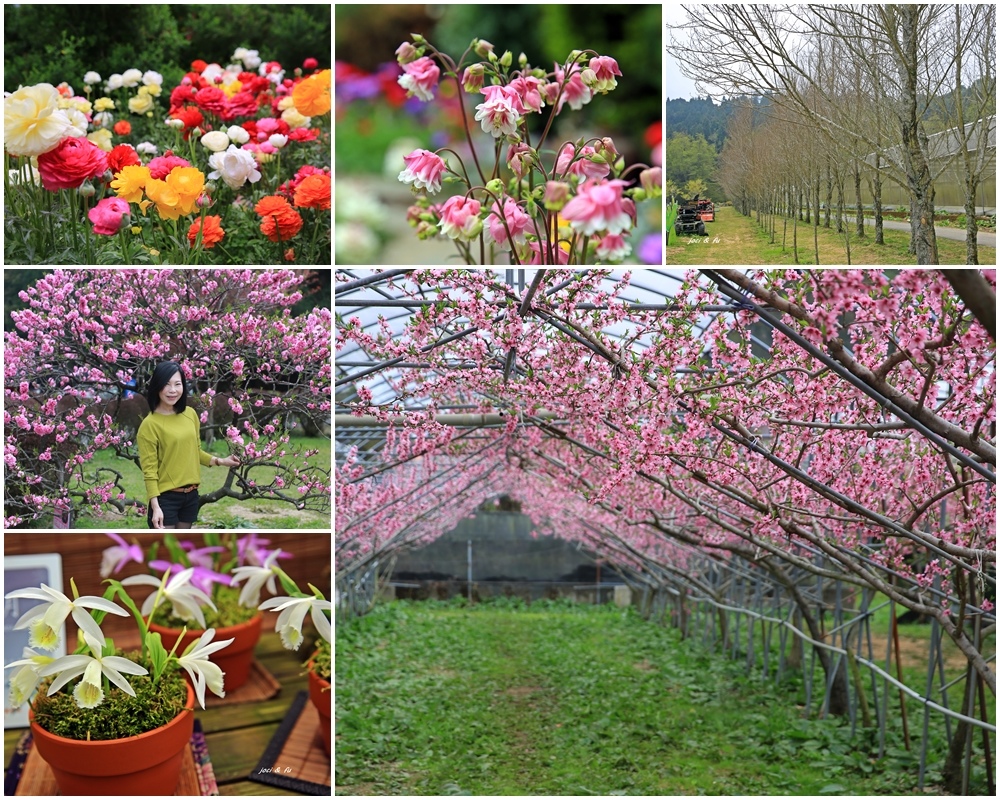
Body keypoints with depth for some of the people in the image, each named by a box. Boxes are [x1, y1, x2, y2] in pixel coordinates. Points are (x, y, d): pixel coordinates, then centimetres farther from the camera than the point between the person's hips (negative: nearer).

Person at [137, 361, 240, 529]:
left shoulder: (190, 414, 4)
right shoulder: (150, 424, -14)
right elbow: (149, 470, -14)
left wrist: (220, 461, 8)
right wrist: (155, 506, -19)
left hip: (191, 495, 6)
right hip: (166, 497, -6)